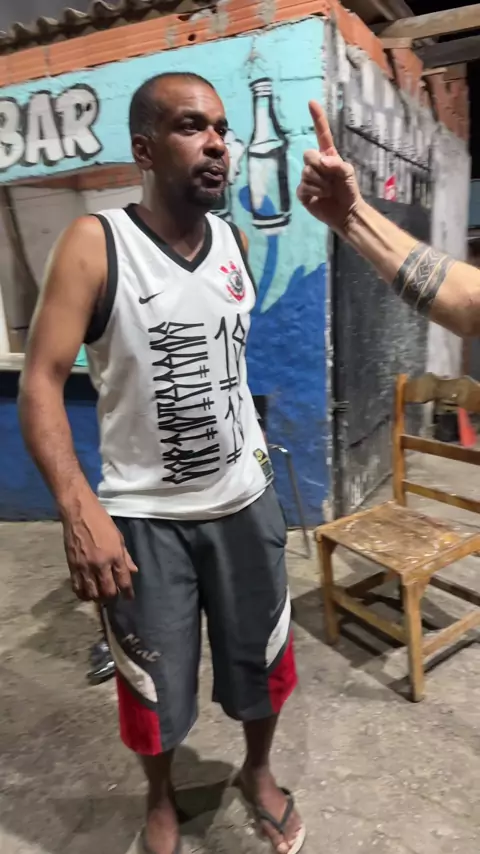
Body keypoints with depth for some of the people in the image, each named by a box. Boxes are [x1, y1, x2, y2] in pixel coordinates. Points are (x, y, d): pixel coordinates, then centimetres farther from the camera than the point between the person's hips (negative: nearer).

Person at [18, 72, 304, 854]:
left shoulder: (235, 242, 3)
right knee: (156, 684, 15)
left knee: (262, 659, 19)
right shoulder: (95, 245, -13)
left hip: (246, 502, 4)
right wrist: (79, 508, -29)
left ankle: (258, 772, 51)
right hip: (144, 516, -4)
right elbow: (41, 381, -17)